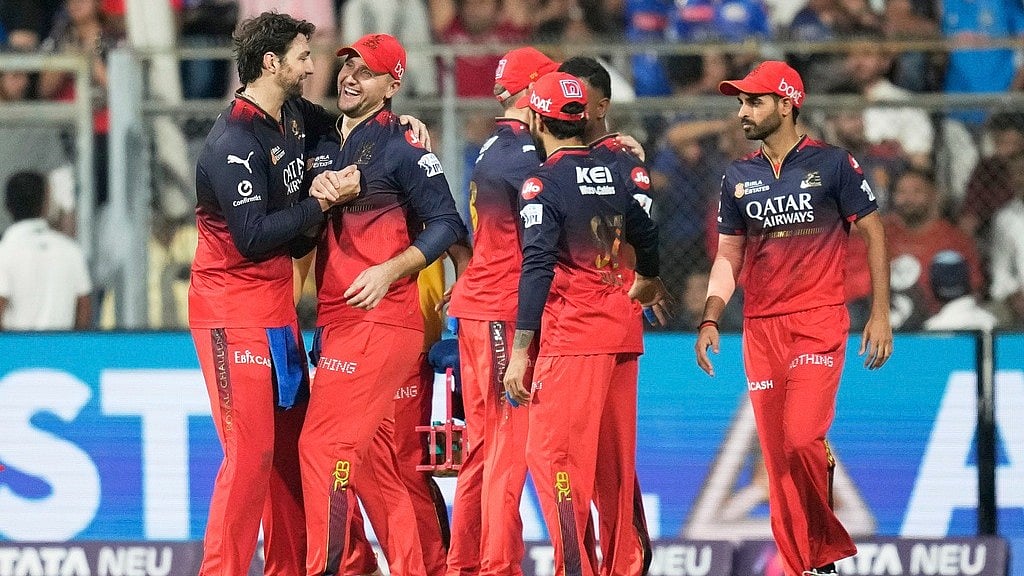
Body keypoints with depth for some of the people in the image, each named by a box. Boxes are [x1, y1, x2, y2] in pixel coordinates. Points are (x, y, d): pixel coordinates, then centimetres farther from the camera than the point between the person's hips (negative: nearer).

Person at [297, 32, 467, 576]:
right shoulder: (323, 147, 16)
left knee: (323, 444, -13)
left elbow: (446, 224, -10)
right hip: (337, 321, 8)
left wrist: (390, 270, -18)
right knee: (368, 458, 10)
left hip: (379, 320, -8)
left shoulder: (402, 146, -6)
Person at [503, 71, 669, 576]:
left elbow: (538, 268, -16)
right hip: (623, 330, 7)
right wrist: (646, 284, 47)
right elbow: (646, 239, 25)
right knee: (614, 459, 13)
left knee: (551, 453, -6)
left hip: (573, 335, -7)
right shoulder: (614, 174, 11)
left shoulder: (544, 183, -9)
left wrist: (520, 352, -16)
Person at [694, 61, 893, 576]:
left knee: (802, 440, -19)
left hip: (819, 321, -5)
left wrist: (880, 315, -3)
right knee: (777, 456, 2)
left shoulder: (832, 164, -1)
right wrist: (710, 320, 2)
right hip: (760, 329, 5)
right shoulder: (739, 177, 11)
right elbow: (729, 255, 16)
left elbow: (873, 234, 2)